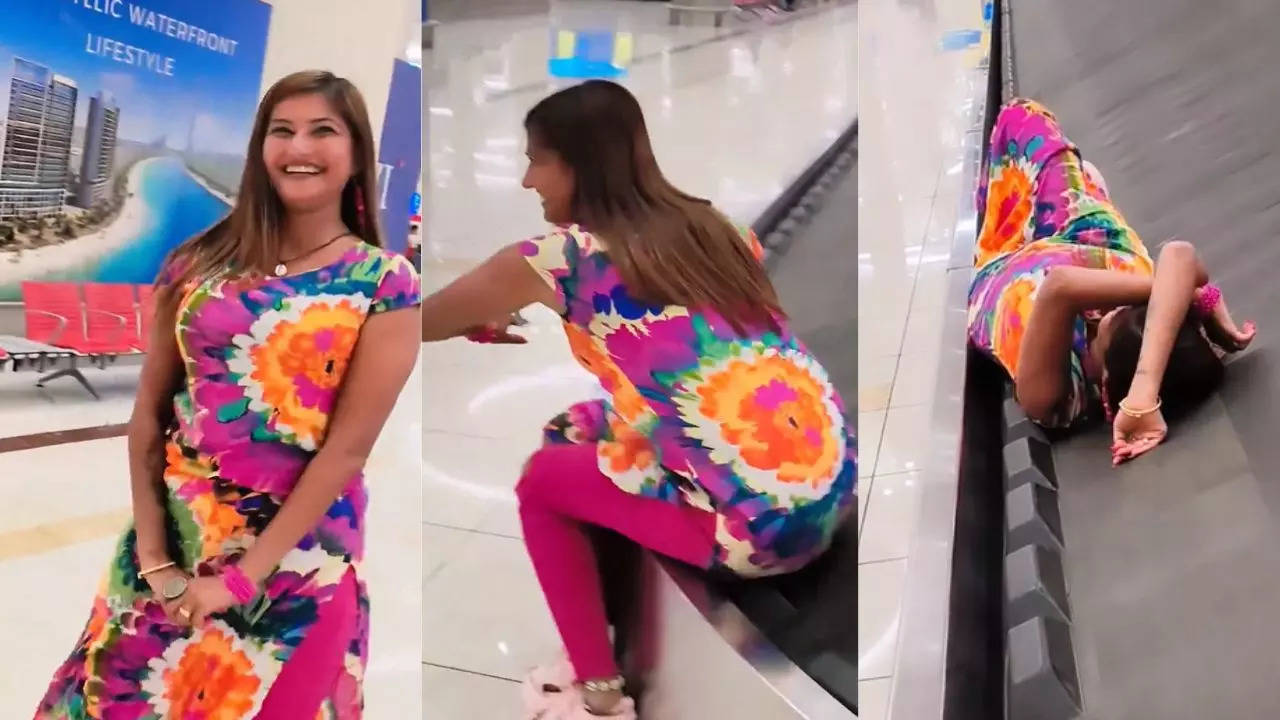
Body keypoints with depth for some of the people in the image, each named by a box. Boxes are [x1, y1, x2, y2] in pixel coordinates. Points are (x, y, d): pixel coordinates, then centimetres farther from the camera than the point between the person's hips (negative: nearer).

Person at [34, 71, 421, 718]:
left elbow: (348, 446, -13)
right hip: (170, 542, 3)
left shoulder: (384, 284, -9)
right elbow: (148, 410, 2)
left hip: (296, 558, -3)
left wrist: (241, 576, -13)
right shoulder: (200, 260, 1)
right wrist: (152, 553, -5)